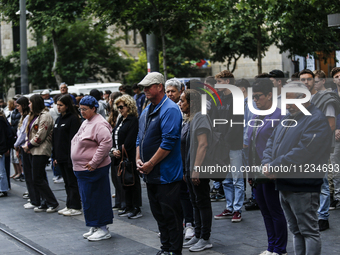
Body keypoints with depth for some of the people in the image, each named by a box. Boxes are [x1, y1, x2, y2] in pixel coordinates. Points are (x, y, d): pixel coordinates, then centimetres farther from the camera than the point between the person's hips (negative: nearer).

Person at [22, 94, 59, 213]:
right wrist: (27, 142, 1)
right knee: (40, 178, 9)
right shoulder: (35, 116, 17)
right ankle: (46, 203, 14)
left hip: (41, 151, -10)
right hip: (34, 151, 10)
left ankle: (53, 203, -2)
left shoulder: (45, 116, -13)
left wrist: (29, 145, -10)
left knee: (38, 179, -9)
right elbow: (30, 132, 19)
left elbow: (40, 136, -18)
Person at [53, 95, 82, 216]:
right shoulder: (58, 120, 15)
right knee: (67, 182, 13)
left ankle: (76, 207, 2)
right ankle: (69, 205, 20)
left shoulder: (73, 119, -11)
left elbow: (73, 139, -16)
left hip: (69, 156, -8)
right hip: (60, 157, 8)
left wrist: (71, 157, -20)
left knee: (72, 182, -3)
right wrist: (55, 156, 13)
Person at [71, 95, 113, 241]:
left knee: (96, 198, -4)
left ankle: (103, 230, 4)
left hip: (93, 170, -10)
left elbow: (106, 143, -27)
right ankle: (94, 228, 24)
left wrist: (94, 162, -25)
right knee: (87, 199, 15)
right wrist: (77, 162, 18)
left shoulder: (99, 124, -16)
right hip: (82, 169, 10)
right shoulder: (86, 122, 16)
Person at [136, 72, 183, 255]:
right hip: (150, 174, 9)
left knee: (170, 215, -2)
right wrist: (138, 159, 5)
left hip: (166, 174, -9)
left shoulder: (170, 110, -15)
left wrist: (150, 164, -17)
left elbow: (169, 142, -21)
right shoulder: (147, 110, 15)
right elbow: (140, 137, 21)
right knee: (158, 213, 15)